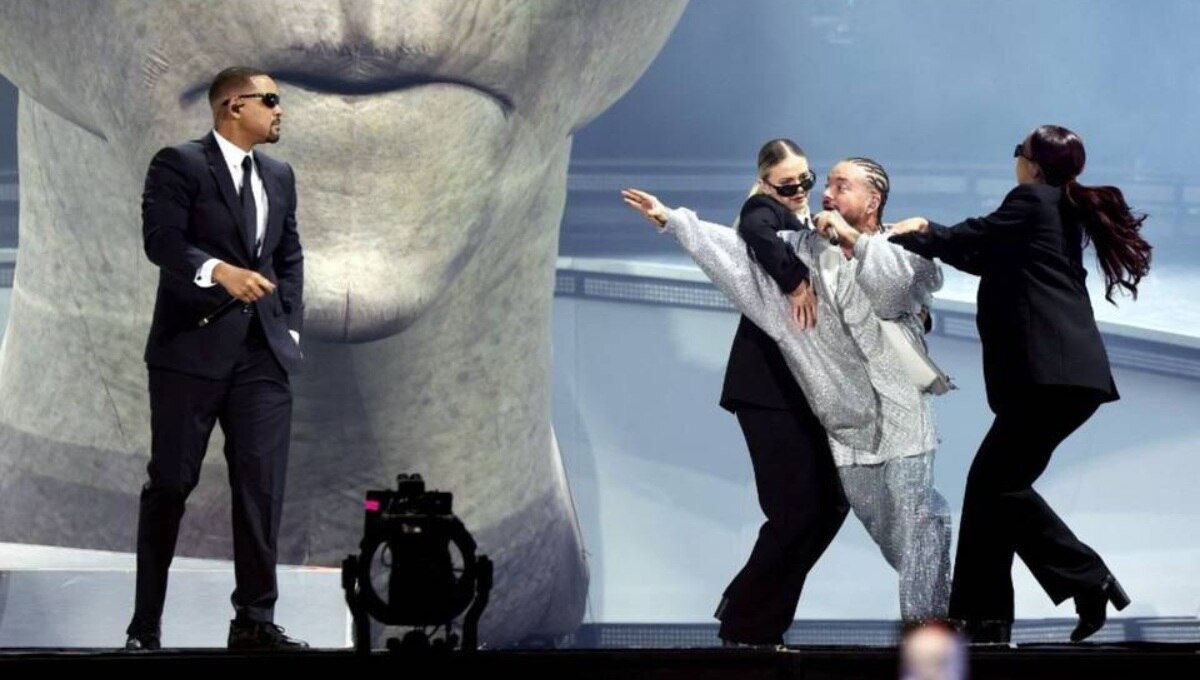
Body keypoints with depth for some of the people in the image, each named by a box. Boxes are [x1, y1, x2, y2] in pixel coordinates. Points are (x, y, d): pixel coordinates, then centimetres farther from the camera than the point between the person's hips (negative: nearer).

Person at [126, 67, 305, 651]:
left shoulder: (279, 176, 16)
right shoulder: (178, 165, -4)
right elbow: (161, 239, -17)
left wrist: (290, 325, 7)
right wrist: (220, 270, -32)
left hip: (262, 353, 5)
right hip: (192, 346, -5)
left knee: (262, 488, -1)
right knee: (170, 485, 1)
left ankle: (255, 621, 6)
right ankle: (145, 625, 9)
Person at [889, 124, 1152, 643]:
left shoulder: (1032, 201, -4)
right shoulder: (1063, 211, 23)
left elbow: (966, 242, 0)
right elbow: (986, 257, 30)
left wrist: (901, 237, 13)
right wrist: (927, 231, 32)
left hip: (1053, 373, -10)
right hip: (1068, 373, 10)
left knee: (1001, 483, -8)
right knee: (989, 482, 9)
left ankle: (1091, 582, -7)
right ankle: (983, 619, 8)